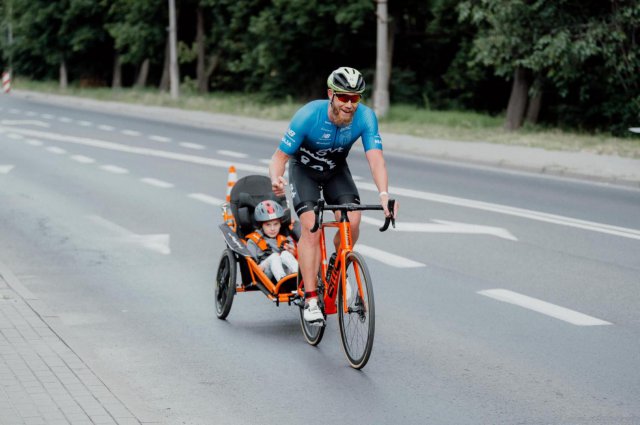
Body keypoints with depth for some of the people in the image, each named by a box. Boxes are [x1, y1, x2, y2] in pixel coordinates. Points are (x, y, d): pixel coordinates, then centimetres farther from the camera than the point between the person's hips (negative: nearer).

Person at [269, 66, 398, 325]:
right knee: (311, 226, -22)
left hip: (336, 170, 3)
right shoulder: (308, 116, -33)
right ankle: (310, 299, -19)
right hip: (304, 169, -2)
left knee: (352, 221, -20)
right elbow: (280, 157, -28)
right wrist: (276, 180, -51)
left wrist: (383, 194, -54)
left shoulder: (365, 117, -27)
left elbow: (375, 159, -35)